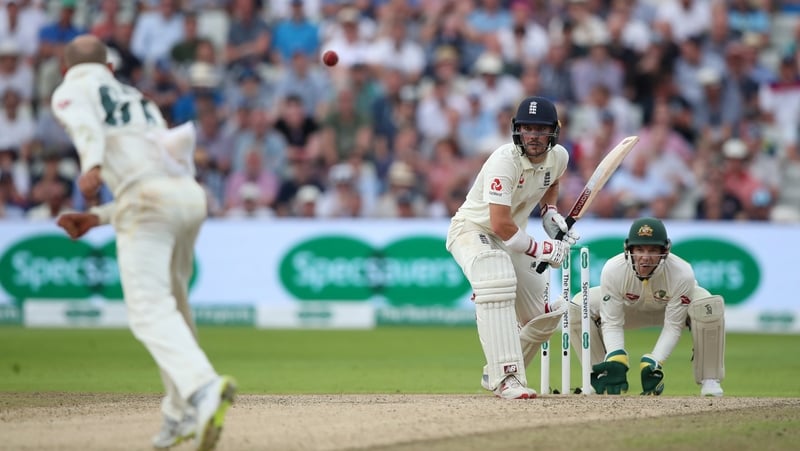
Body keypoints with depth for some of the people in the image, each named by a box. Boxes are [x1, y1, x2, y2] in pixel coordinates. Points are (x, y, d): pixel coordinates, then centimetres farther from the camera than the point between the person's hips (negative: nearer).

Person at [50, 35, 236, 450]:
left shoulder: (70, 91, 15)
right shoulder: (138, 100, 35)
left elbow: (86, 123, -11)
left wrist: (91, 165, -30)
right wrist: (97, 218, 30)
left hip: (148, 201, -7)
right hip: (190, 196, 7)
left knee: (150, 311, -16)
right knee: (172, 303, 22)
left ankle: (203, 388, -39)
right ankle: (181, 416, 26)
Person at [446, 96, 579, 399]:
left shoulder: (558, 157, -7)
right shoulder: (505, 160, -30)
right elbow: (500, 224, -34)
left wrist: (550, 213, 2)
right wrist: (540, 249, -26)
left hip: (511, 239, 8)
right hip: (473, 230, -8)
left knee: (546, 315, 6)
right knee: (497, 283, -38)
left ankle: (495, 375, 27)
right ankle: (506, 378, -42)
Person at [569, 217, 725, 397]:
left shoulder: (682, 273, -37)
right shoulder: (613, 270, -34)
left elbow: (673, 326, -29)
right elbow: (612, 323, -26)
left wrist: (653, 362, -40)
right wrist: (616, 359, -43)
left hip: (672, 308, -2)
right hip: (630, 307, 2)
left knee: (710, 306, -35)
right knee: (578, 307, -22)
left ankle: (709, 381, -20)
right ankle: (601, 376, -7)